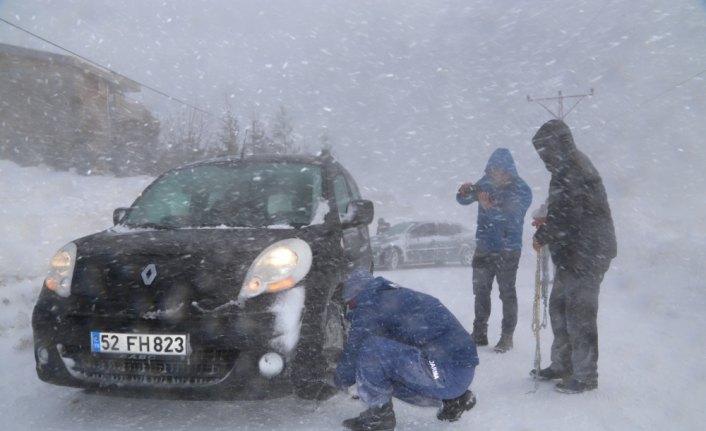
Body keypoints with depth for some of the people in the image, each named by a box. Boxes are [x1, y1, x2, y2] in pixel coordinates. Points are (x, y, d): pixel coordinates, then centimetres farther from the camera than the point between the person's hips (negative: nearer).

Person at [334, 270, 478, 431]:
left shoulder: (369, 305, -6)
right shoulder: (398, 297, 20)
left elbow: (354, 352, 1)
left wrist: (340, 380, 19)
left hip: (445, 373, -9)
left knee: (370, 349, -14)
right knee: (388, 375, 22)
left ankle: (379, 414, 2)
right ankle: (452, 399, 20)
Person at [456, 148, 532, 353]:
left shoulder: (522, 190, -14)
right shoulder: (487, 182, 0)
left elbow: (512, 217, -28)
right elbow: (463, 200, 3)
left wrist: (490, 207, -43)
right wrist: (465, 193, -20)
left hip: (508, 250, -5)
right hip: (484, 247, 5)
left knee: (507, 293, 1)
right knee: (481, 291, 13)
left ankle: (507, 336, 10)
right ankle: (479, 332, 25)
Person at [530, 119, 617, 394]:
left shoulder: (572, 169, -18)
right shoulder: (570, 167, 14)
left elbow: (566, 215, -22)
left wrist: (542, 236, -9)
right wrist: (547, 225, 8)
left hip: (585, 255, -10)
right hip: (575, 254, 10)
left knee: (579, 315, -3)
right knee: (559, 308, 17)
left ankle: (585, 376, 9)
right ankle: (562, 365, 29)